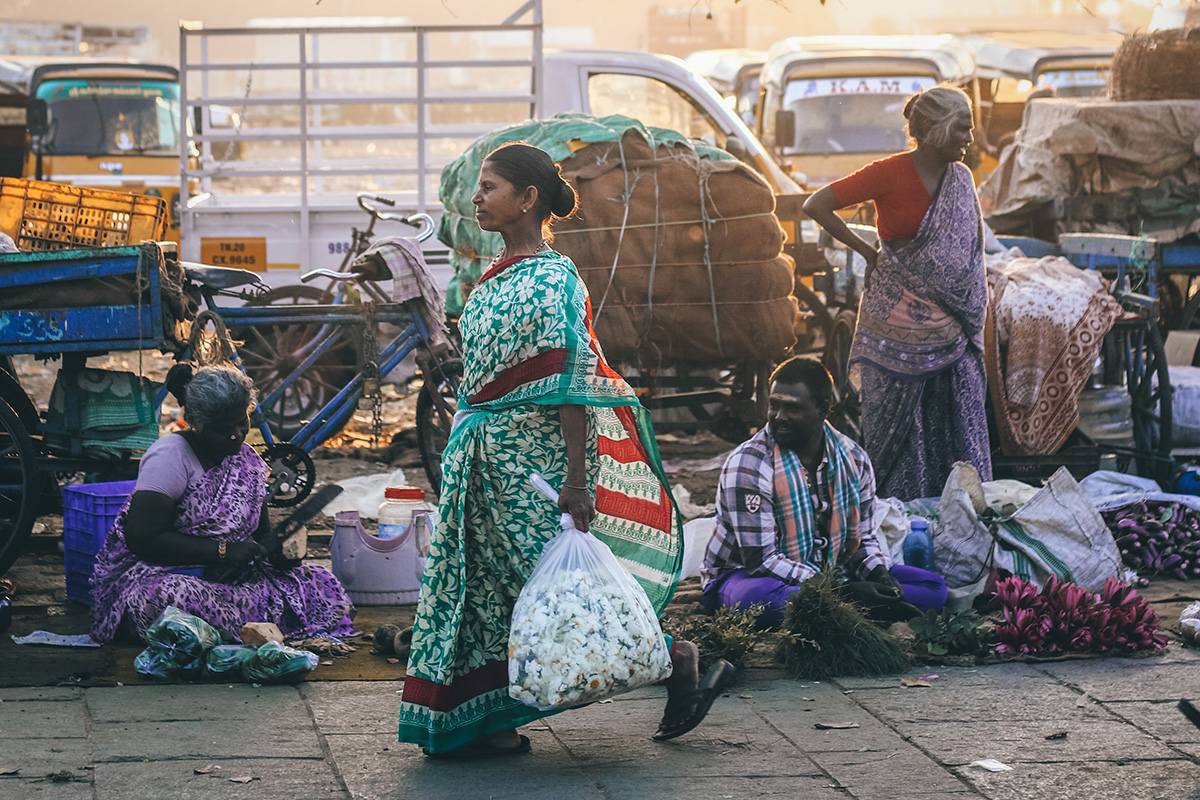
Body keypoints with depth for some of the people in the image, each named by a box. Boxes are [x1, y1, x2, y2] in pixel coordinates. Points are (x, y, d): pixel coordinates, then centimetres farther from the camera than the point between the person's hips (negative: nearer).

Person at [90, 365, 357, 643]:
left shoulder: (246, 458, 9)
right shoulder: (170, 456, -13)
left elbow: (261, 531, 18)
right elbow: (141, 538, -21)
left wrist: (279, 549, -7)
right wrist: (222, 551, -22)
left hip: (223, 578, 7)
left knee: (320, 584, -11)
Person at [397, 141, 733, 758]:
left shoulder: (552, 280, -15)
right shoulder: (497, 276, 12)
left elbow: (572, 383, -20)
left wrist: (577, 477, -24)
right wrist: (466, 442, 20)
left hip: (533, 453, -9)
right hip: (489, 453, 9)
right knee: (487, 581, 8)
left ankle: (677, 662, 10)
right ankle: (490, 725, 12)